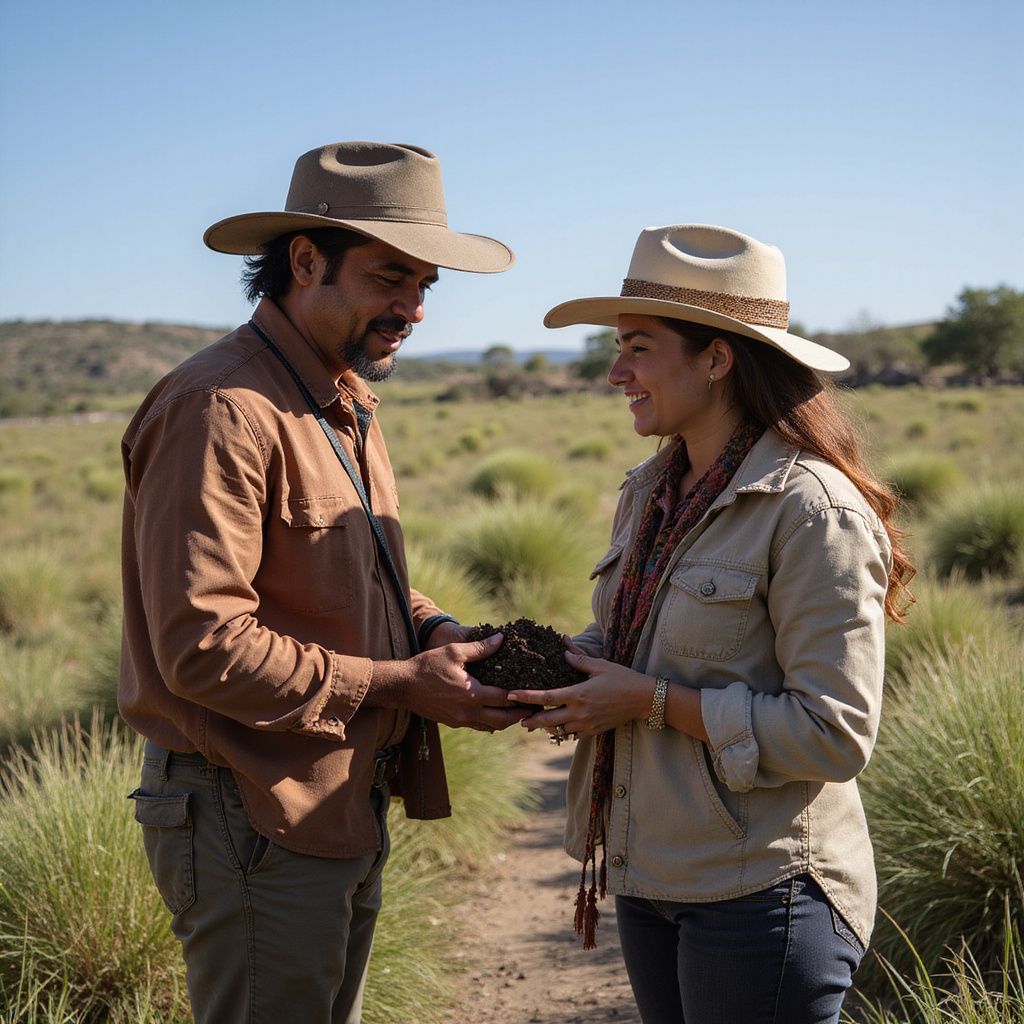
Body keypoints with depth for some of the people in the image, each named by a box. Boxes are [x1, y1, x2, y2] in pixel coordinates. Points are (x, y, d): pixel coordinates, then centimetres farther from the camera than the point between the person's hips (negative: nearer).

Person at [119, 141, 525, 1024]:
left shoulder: (346, 405, 13)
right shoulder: (221, 410, -20)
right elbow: (203, 649, -25)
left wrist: (433, 631, 0)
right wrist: (399, 684, -19)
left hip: (346, 812, 10)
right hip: (253, 828, -9)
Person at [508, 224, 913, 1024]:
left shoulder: (812, 510, -18)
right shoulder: (650, 494, 8)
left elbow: (835, 735, -20)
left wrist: (652, 701, -20)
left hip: (761, 895, -8)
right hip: (652, 879, 8)